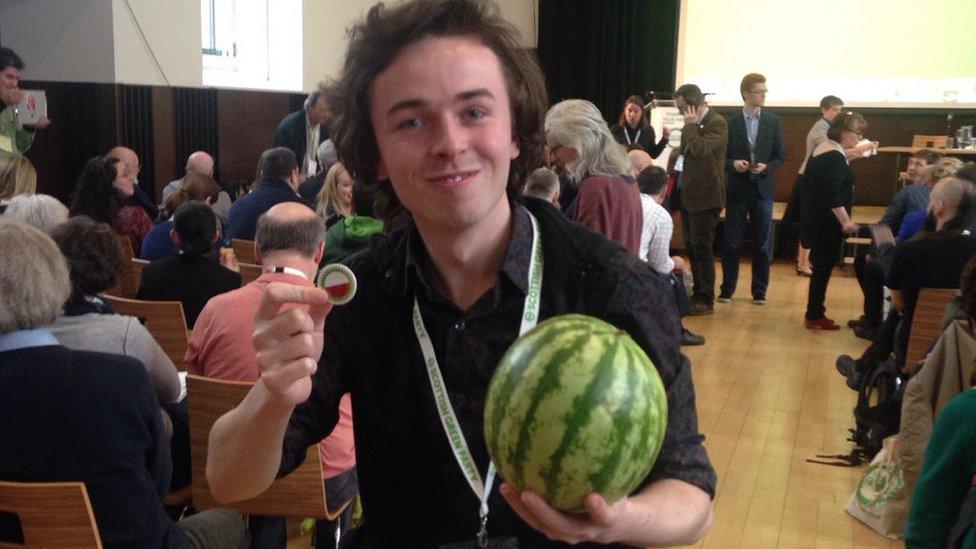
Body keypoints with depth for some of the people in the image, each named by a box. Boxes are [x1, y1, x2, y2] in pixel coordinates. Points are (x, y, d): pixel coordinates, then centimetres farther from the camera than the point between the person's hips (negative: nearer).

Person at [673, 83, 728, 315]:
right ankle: (697, 294, 24)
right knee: (691, 248, 14)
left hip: (705, 196, -9)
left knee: (701, 248, -5)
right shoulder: (694, 124, 12)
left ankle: (706, 300, 3)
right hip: (689, 195, 9)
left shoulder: (717, 123, -13)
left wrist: (690, 125, -17)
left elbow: (700, 149, -27)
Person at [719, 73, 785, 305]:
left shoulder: (773, 121, 3)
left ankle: (759, 291, 15)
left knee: (763, 243, 5)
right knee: (731, 242, 5)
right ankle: (727, 289, 15)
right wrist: (733, 164, -18)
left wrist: (766, 167, -13)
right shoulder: (731, 122, -1)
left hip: (763, 188, 1)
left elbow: (780, 155, 5)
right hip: (737, 189, -1)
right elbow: (722, 156, 2)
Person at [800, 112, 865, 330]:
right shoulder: (835, 158, -19)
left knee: (821, 265, 15)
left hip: (815, 219, 10)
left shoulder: (822, 149, 12)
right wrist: (845, 221, -25)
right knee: (824, 265, -1)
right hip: (827, 223, -10)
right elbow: (833, 195, -25)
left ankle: (815, 313, 22)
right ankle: (814, 316, 7)